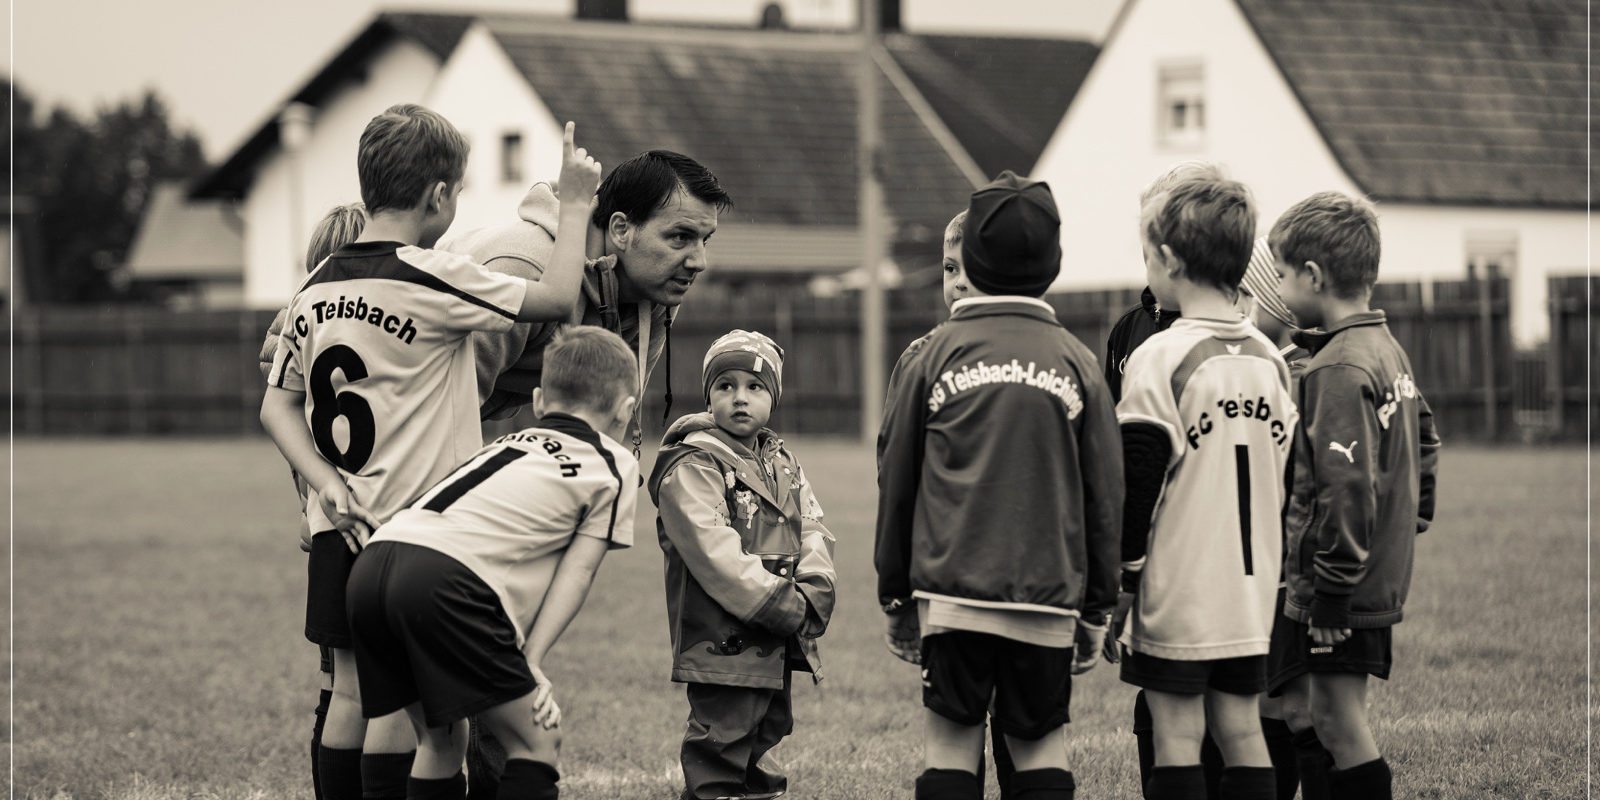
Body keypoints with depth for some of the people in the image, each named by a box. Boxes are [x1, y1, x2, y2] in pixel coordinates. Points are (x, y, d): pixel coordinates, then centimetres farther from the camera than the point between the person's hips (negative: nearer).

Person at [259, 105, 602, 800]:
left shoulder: (316, 287, 7)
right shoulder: (428, 279, -14)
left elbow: (277, 407, 10)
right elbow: (556, 299, -10)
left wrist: (325, 482, 0)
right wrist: (574, 204, 1)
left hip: (341, 528, 6)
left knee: (350, 694, 9)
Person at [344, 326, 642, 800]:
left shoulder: (510, 444, 35)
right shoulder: (615, 466, 18)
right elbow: (577, 571, 12)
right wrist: (531, 660, 10)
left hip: (370, 565, 7)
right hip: (447, 580, -7)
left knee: (440, 739, 21)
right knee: (537, 741, 3)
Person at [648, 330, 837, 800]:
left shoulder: (783, 466, 16)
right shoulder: (691, 467, -10)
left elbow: (813, 533, 10)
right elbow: (716, 555, -19)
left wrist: (813, 596, -10)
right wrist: (785, 607, -20)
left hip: (776, 646, 8)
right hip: (723, 648, -8)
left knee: (765, 742, 17)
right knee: (718, 761, -9)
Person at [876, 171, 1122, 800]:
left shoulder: (937, 355, 1)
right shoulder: (1075, 362, 3)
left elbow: (895, 482, 5)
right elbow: (1105, 494, 5)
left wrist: (895, 593, 15)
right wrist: (1098, 607, 14)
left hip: (951, 592, -1)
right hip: (1050, 599, 1)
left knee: (951, 745, 3)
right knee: (1042, 747, 8)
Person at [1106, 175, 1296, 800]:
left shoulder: (1159, 360, -12)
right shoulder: (1270, 359, 7)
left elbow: (1137, 483, -12)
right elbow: (1284, 473, 14)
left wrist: (1121, 581, -4)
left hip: (1177, 594, -6)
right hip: (1254, 590, 6)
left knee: (1176, 736, -1)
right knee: (1242, 732, 10)